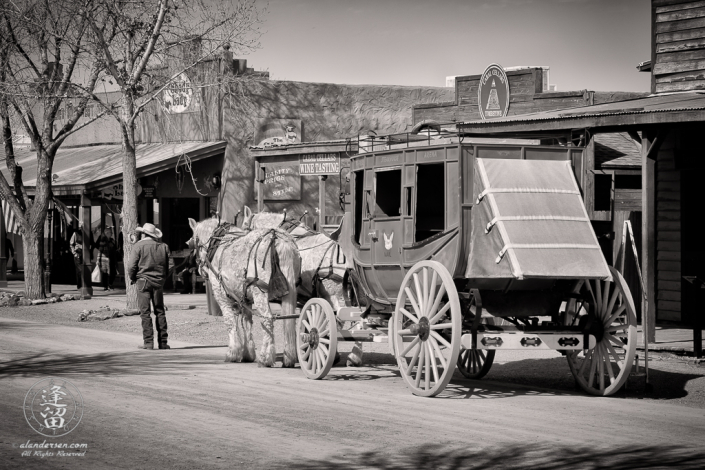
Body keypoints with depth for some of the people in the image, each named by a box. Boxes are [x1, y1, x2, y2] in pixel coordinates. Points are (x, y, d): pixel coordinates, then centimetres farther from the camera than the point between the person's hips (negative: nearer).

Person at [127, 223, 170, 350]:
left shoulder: (139, 246, -6)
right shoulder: (163, 247, 5)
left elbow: (131, 266, -9)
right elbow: (167, 266, 9)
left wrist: (132, 278, 8)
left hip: (143, 281, -3)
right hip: (159, 281, 4)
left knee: (145, 312, 0)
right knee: (160, 311, 10)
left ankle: (148, 342, -5)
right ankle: (163, 342, 7)